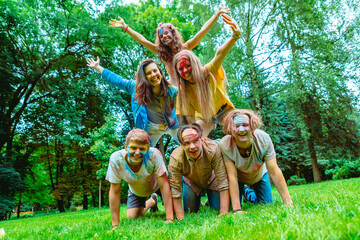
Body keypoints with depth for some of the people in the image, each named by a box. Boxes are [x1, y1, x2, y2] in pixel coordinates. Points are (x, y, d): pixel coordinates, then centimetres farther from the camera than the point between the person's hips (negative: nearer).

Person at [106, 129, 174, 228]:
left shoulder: (154, 155, -40)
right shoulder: (116, 159, -36)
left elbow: (163, 185, -33)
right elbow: (114, 192, -25)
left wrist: (169, 218, -35)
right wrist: (115, 224, -23)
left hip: (157, 184, -1)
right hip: (136, 191, 2)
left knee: (174, 210, -11)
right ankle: (151, 201, 30)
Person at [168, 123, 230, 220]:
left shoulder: (213, 149, -40)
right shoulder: (175, 158, -36)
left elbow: (223, 181, -32)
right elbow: (175, 190, -27)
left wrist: (224, 213, -31)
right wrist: (181, 218, -26)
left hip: (211, 179, 0)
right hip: (191, 182, 1)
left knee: (218, 208, -5)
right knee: (190, 212, 0)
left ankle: (210, 201, 31)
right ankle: (196, 202, 35)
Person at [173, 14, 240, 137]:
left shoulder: (207, 72, -28)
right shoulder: (183, 89, -20)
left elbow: (219, 54, -48)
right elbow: (189, 115, -12)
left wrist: (235, 36, -64)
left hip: (223, 110, -2)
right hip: (204, 116, 2)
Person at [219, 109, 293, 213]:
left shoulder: (263, 139, -34)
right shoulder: (225, 145, -37)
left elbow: (274, 172, -31)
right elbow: (232, 177, -34)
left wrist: (288, 202, -33)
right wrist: (237, 210, -36)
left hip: (259, 175, 2)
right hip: (238, 178, -1)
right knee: (233, 205, -7)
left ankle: (247, 193, 36)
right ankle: (241, 191, 27)